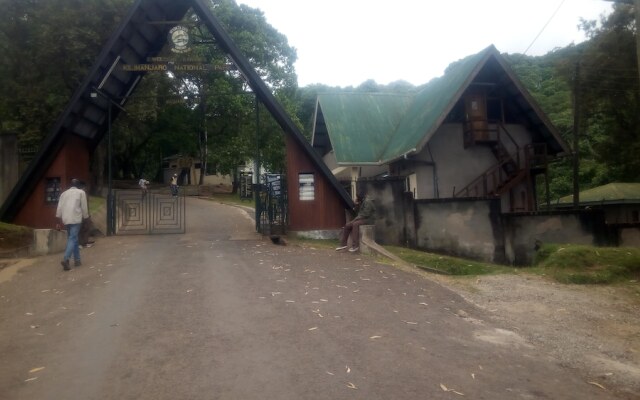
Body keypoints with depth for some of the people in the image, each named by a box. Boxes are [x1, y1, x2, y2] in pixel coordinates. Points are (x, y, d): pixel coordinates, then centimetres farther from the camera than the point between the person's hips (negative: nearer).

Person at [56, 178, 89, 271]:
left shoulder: (64, 193, 18)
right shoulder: (81, 192, 5)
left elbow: (59, 207, 11)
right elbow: (84, 207, 2)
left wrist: (59, 218, 11)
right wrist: (85, 217, 12)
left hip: (66, 219, 5)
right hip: (76, 219, -5)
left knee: (73, 238, 15)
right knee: (72, 239, -9)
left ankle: (77, 260, 19)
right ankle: (65, 259, -26)